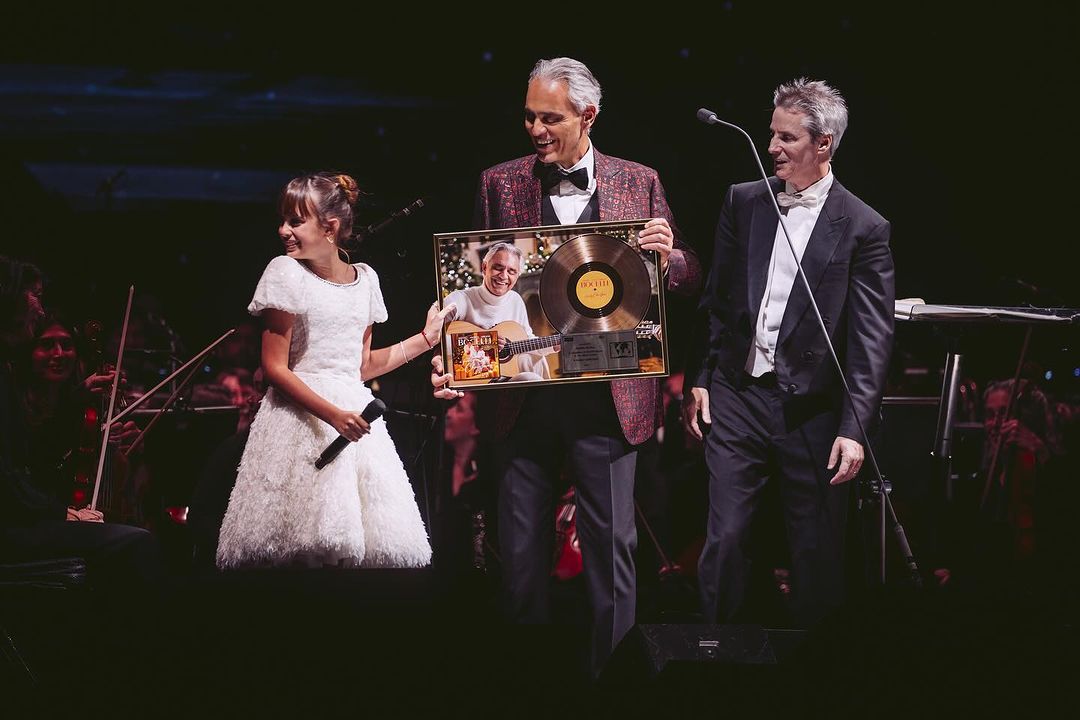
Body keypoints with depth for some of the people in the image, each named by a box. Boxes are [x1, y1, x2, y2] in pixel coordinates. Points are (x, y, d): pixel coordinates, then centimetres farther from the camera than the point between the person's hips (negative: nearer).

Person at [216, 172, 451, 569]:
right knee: (306, 542, -15)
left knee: (371, 539, -3)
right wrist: (332, 415, -18)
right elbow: (275, 369, -9)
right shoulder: (286, 273, -5)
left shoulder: (365, 279, 9)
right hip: (303, 413, -5)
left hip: (355, 408, 5)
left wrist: (425, 339, 17)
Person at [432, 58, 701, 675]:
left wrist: (668, 258, -16)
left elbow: (690, 277, 7)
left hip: (606, 397, -1)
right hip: (521, 396, 1)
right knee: (523, 549, 7)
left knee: (611, 543, -1)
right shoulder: (500, 184, 6)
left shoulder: (639, 184, 4)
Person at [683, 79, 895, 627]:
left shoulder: (863, 228, -4)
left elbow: (872, 341, -7)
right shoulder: (743, 202, 7)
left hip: (811, 412, -2)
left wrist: (854, 428, -13)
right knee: (724, 537, -1)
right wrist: (699, 380, 9)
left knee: (817, 555, 5)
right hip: (736, 396, 3)